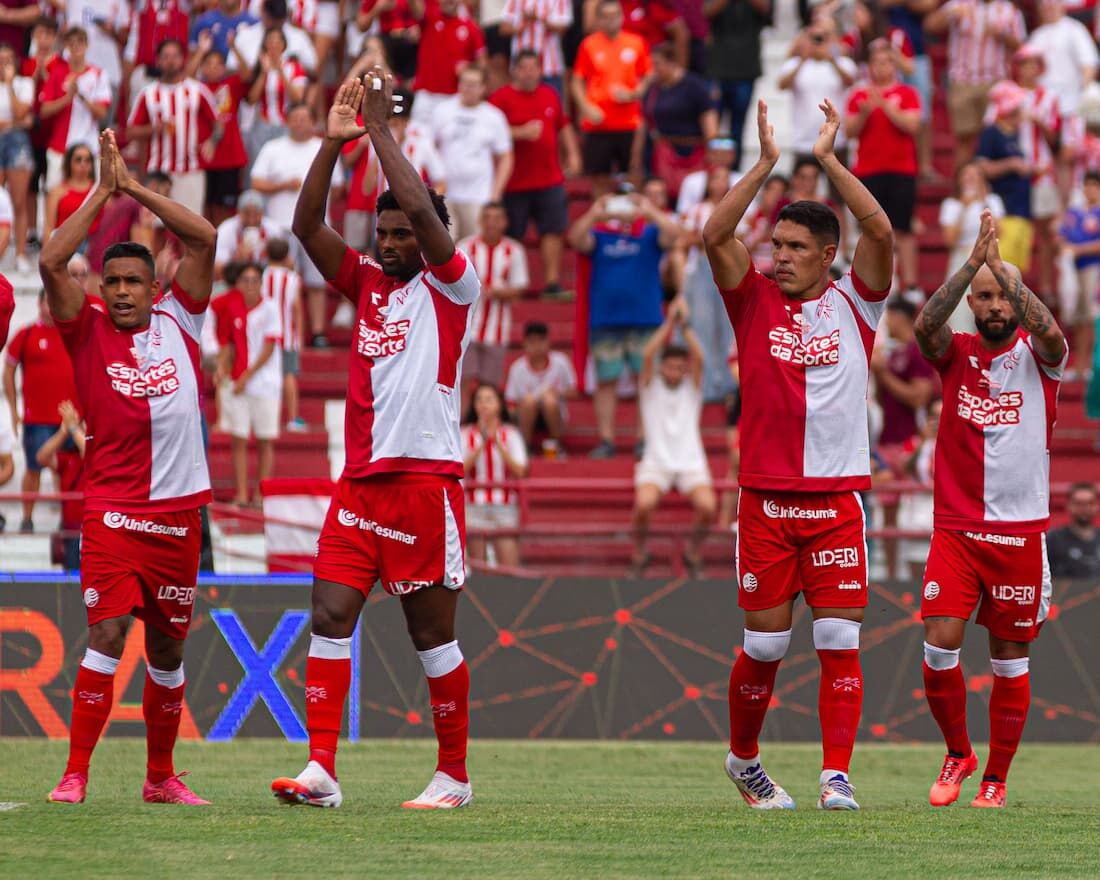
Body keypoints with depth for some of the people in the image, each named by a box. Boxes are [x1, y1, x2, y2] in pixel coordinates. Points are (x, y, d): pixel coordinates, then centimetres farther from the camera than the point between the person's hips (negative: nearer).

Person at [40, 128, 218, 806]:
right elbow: (52, 262, -10)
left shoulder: (177, 321, 9)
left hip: (179, 513, 3)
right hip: (113, 513, -3)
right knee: (107, 633, -16)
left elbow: (204, 239, 4)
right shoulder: (89, 333, 3)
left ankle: (161, 775, 24)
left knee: (168, 648, 11)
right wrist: (104, 192, -5)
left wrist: (135, 187, 3)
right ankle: (75, 774, -14)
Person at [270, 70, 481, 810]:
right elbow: (307, 226, 4)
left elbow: (422, 209, -17)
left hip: (424, 479, -6)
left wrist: (381, 128, -12)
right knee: (330, 617, -5)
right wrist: (334, 141, -6)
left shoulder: (450, 287, -1)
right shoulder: (366, 282, 14)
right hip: (360, 479, 6)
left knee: (432, 633, 1)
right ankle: (321, 770, -9)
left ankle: (455, 775, 11)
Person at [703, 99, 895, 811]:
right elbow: (715, 236, -9)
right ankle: (743, 759, 25)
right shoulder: (755, 303, 6)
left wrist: (829, 159, -10)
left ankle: (836, 778, -7)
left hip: (837, 498, 0)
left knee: (840, 642, -7)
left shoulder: (853, 303, 5)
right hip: (766, 498, 0)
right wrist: (768, 161, -12)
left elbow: (881, 232, -11)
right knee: (764, 646, 4)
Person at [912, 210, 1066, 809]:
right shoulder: (956, 354, 5)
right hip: (955, 528, 1)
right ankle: (958, 754, 12)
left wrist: (1002, 267, -26)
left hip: (1020, 530, -1)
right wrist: (973, 263, -27)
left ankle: (996, 779, 15)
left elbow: (1051, 333, -22)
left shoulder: (1037, 356, 1)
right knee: (939, 646, -10)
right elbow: (925, 326, -17)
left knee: (1010, 660, 3)